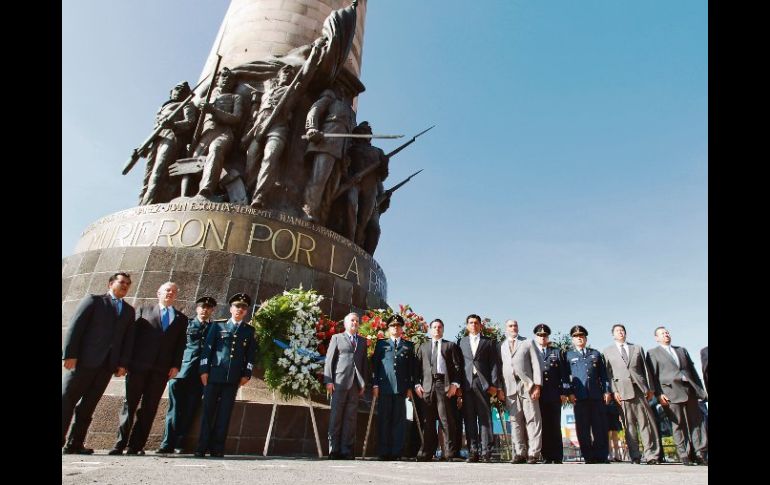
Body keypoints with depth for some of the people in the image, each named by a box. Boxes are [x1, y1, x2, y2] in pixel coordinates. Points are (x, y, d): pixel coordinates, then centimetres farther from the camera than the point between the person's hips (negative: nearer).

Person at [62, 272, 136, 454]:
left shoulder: (129, 310, 17)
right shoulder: (93, 300, 6)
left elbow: (129, 338, 10)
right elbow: (75, 326, -3)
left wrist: (123, 363, 0)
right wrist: (70, 354, -13)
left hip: (109, 364, 4)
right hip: (84, 359, -4)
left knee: (88, 406, 6)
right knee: (67, 401, -1)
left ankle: (74, 444, 12)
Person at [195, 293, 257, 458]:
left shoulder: (249, 330, 11)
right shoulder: (218, 326, 8)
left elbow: (251, 354, 8)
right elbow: (207, 348, 5)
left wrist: (247, 374, 0)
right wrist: (204, 370, -2)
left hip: (234, 378, 1)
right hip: (214, 375, -1)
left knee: (225, 413, 3)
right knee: (208, 411, 3)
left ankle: (217, 448, 11)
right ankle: (202, 447, 12)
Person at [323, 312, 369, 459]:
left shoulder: (362, 341, 18)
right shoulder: (337, 338, 9)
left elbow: (365, 362, 13)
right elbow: (329, 360, 3)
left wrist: (364, 382, 4)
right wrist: (328, 380, -5)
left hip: (355, 384, 3)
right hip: (339, 382, -3)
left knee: (351, 419, 4)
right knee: (336, 417, 0)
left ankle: (346, 450, 10)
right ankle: (334, 450, 7)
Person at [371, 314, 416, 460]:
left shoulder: (409, 346, 16)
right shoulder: (381, 343, 14)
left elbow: (412, 368, 12)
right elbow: (375, 364, 8)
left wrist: (410, 387, 4)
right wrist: (375, 384, 0)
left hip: (401, 387, 1)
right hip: (384, 387, 0)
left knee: (399, 420, 0)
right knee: (383, 419, 1)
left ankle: (396, 451, 6)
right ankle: (383, 452, 7)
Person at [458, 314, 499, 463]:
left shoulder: (489, 342, 12)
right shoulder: (462, 342, 15)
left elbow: (494, 364, 6)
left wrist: (494, 384, -4)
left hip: (483, 383, -1)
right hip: (466, 384, 1)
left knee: (485, 418, -3)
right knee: (469, 418, 1)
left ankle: (486, 452, 1)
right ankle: (473, 451, 6)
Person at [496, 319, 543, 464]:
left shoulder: (528, 343, 11)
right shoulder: (500, 346, 13)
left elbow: (536, 365, 4)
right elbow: (499, 367, 9)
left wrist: (537, 386, -5)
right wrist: (499, 388, 1)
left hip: (527, 386, -1)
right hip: (509, 388, 1)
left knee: (532, 420, -2)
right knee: (515, 421, 2)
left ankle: (533, 453, 3)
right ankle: (519, 453, 9)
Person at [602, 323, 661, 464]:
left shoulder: (637, 348, 19)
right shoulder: (608, 351, 13)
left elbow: (645, 369, 14)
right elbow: (609, 373, 7)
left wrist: (650, 388, 5)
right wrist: (614, 390, -3)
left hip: (640, 388, 2)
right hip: (623, 391, -1)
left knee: (646, 422, -3)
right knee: (629, 424, -1)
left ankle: (651, 456, 1)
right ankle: (635, 456, 2)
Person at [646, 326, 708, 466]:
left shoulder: (682, 350, 23)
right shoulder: (653, 353, 8)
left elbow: (693, 370, 19)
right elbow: (653, 376, 1)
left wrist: (700, 389, 10)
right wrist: (658, 394, -9)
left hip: (690, 389, 4)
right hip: (672, 391, -4)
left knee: (697, 422, 2)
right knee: (678, 424, -4)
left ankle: (700, 454, 6)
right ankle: (684, 456, -1)